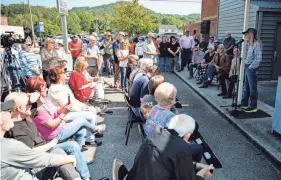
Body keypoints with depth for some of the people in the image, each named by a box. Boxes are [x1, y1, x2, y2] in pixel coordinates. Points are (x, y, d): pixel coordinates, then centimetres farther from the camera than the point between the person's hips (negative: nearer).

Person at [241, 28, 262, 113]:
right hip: (247, 68, 9)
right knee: (246, 87, 15)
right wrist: (246, 66, 9)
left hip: (252, 69, -9)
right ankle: (244, 104, 26)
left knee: (252, 88, -1)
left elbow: (258, 59, -18)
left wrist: (251, 67, -15)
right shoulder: (249, 44, 14)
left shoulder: (257, 44, -13)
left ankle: (253, 107, 8)